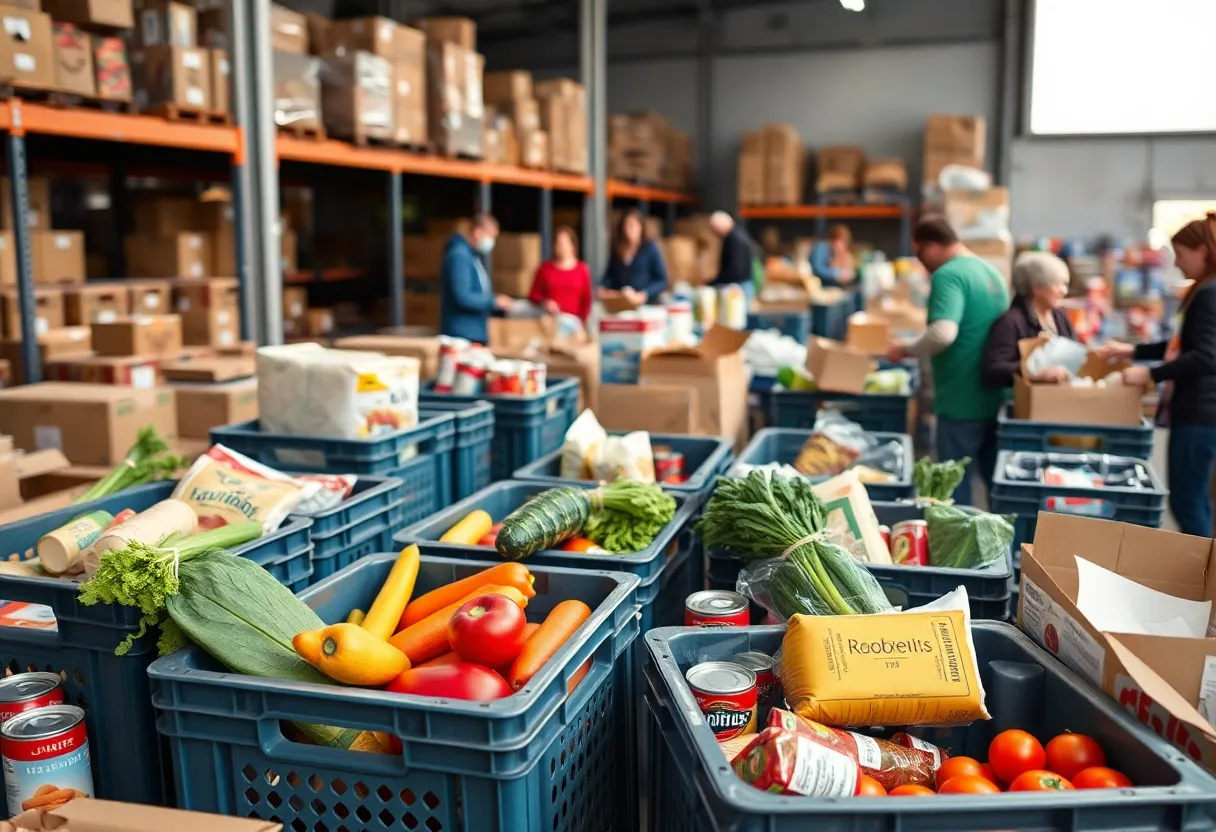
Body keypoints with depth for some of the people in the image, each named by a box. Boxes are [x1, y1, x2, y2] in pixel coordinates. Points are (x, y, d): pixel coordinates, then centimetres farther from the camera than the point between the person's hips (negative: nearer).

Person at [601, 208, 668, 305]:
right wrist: (603, 288, 2)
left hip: (645, 305, -3)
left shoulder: (650, 248, 3)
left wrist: (643, 295, -14)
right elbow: (609, 275, 21)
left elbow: (662, 281, -1)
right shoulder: (617, 249, 13)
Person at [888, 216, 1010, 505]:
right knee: (997, 479, 16)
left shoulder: (948, 275, -15)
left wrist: (907, 350, -13)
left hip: (962, 401, -8)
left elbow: (943, 333, -30)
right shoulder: (990, 270, 13)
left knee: (955, 483, 2)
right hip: (996, 398, 9)